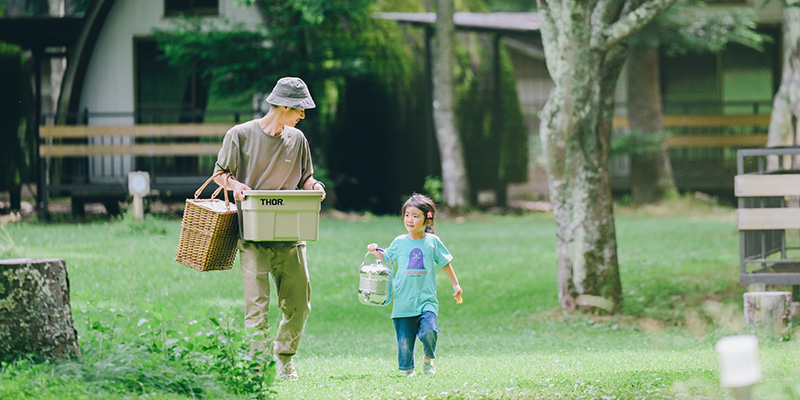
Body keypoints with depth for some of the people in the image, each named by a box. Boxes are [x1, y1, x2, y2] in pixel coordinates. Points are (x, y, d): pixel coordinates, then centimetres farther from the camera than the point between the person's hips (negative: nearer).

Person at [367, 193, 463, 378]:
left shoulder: (433, 241, 4)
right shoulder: (399, 242, 6)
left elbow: (445, 263, 15)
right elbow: (387, 259, 21)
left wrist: (456, 285, 17)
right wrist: (376, 252, 2)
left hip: (427, 299, -1)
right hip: (404, 301, 1)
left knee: (428, 331, -19)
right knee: (404, 339, -1)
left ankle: (428, 359, 9)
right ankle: (407, 369, 18)